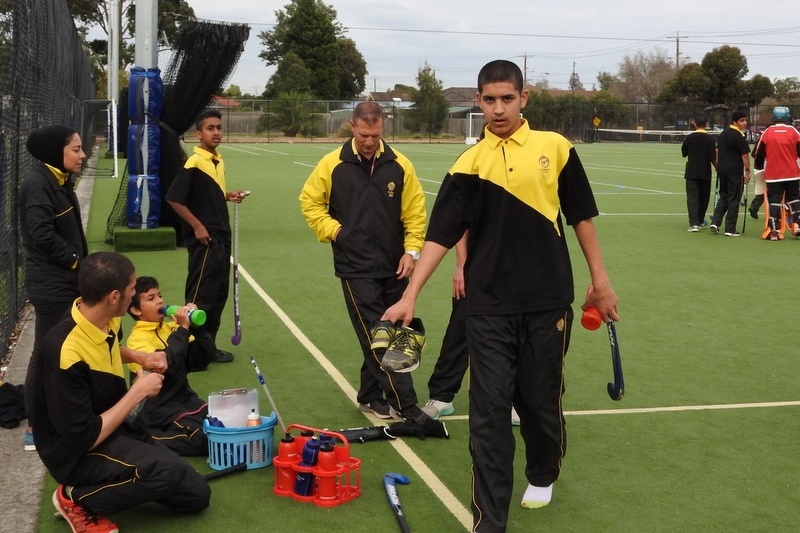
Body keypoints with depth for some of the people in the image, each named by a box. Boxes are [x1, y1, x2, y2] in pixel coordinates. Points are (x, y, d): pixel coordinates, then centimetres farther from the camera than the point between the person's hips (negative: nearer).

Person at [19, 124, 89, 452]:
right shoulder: (38, 184, -17)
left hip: (67, 280, 9)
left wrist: (80, 264, 5)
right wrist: (76, 261, -13)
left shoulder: (60, 181, 12)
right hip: (51, 284, -9)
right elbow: (42, 235, -24)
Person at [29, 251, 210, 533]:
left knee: (196, 495, 3)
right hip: (77, 453, -8)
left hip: (112, 429, 8)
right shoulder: (66, 352, -31)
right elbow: (85, 439, -28)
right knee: (169, 470, -32)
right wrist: (138, 391, -20)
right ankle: (78, 498, -10)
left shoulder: (104, 320, -4)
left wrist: (140, 357, 4)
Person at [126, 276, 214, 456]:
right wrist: (183, 329, -24)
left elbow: (200, 361, 3)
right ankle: (150, 440, -8)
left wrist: (196, 327, -10)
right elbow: (162, 366, -29)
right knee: (208, 436, -23)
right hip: (158, 407, -7)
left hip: (184, 398, 7)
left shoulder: (170, 327, 7)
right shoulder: (137, 339, -11)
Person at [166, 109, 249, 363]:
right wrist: (197, 226, -17)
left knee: (219, 293, 13)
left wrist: (230, 195, 5)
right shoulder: (194, 163, -15)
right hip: (204, 239, -9)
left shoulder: (219, 162, 11)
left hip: (221, 237, 9)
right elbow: (174, 199, -18)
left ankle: (208, 346, 22)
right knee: (201, 295, -5)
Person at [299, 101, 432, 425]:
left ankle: (370, 396, 27)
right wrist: (333, 230, -3)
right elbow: (309, 202, 7)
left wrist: (412, 250, -5)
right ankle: (406, 407, -5)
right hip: (355, 267, -3)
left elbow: (415, 212, 3)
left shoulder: (399, 165, 0)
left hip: (394, 266, 3)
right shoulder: (333, 164, -3)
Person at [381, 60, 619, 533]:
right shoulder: (470, 164, -1)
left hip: (547, 302, 1)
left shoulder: (555, 147, 1)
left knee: (541, 400, 15)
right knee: (488, 412, -1)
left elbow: (581, 215, 8)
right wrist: (410, 295, -13)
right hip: (489, 308, 0)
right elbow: (441, 233, -5)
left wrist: (600, 279, 8)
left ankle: (543, 475, 43)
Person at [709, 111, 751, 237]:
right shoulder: (739, 136, -14)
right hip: (735, 171, -7)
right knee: (733, 199, 0)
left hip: (722, 169, 7)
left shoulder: (723, 133, 10)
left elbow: (717, 150, 17)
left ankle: (715, 222, 7)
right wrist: (747, 171, -8)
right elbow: (745, 155, -14)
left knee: (723, 196, 18)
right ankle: (730, 229, 3)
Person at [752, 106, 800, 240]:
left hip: (773, 174, -1)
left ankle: (775, 231, -3)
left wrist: (759, 166, 22)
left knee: (774, 201, 3)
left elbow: (759, 153, 4)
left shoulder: (767, 133, -3)